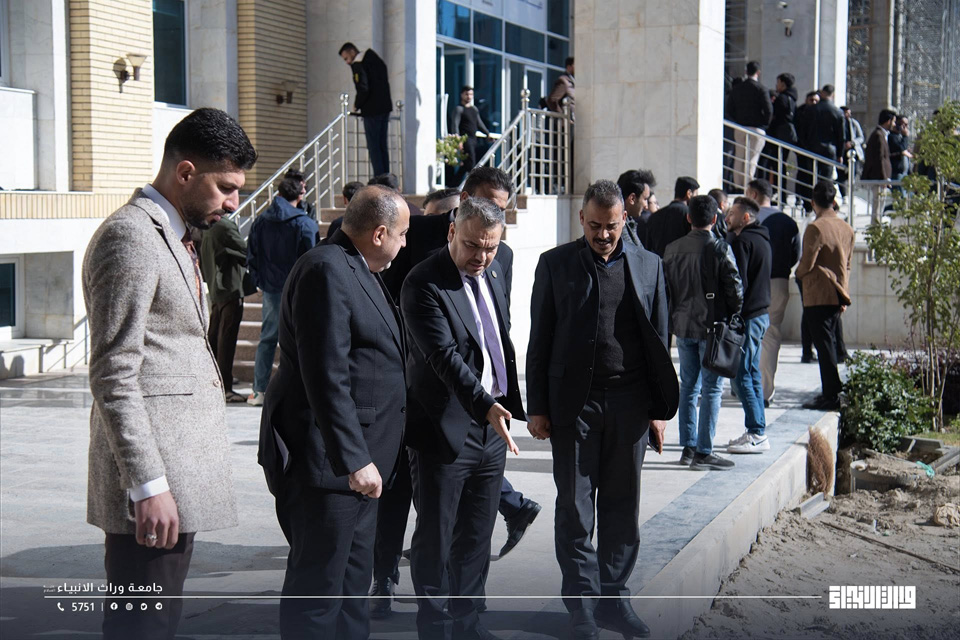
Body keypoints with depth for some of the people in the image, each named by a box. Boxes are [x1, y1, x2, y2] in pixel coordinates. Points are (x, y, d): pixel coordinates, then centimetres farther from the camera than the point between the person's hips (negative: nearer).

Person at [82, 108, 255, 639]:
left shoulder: (174, 236, 18)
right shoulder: (130, 236, -13)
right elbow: (113, 376, -19)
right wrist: (149, 486, -22)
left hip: (181, 474, 10)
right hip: (155, 481, -10)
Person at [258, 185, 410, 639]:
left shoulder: (357, 270, 15)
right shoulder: (326, 270, -18)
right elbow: (326, 378, -24)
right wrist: (353, 460, -25)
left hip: (357, 457, 10)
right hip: (325, 461, -10)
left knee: (353, 582, 18)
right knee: (317, 588, -1)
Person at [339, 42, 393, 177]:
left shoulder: (357, 64, -8)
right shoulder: (377, 60, 18)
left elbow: (363, 89, -18)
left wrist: (356, 106, -3)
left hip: (371, 110, -8)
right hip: (385, 108, 8)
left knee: (373, 146, -6)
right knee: (382, 146, 10)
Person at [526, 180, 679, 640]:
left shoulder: (648, 265, 7)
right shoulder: (555, 264, 2)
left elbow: (658, 341, 9)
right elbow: (540, 340, 3)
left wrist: (660, 409, 5)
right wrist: (537, 407, -2)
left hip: (629, 404, 2)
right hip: (574, 403, -2)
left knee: (622, 507, 9)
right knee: (575, 509, 4)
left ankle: (613, 599, 21)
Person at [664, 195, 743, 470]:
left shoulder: (673, 248, 4)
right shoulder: (720, 249, -12)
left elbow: (664, 288, 8)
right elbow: (735, 288, -12)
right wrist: (734, 318, 5)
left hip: (682, 326, 5)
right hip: (712, 326, -5)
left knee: (688, 386, 14)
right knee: (711, 389, 0)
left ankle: (688, 448, 17)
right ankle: (704, 452, 0)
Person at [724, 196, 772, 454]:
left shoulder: (742, 241, -13)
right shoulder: (762, 240, 17)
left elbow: (738, 282, -19)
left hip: (747, 316, -10)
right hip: (761, 314, 10)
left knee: (741, 376, -6)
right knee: (752, 374, 14)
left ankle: (757, 434, -6)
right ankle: (757, 432, 17)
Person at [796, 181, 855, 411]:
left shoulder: (816, 228, -14)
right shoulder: (847, 228, 10)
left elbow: (807, 263, -17)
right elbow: (847, 264, 15)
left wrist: (798, 272, 6)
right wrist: (844, 296, 20)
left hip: (818, 296, -7)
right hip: (838, 295, 8)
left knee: (824, 345, -5)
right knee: (829, 342, 16)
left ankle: (831, 396, -5)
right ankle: (831, 392, 19)